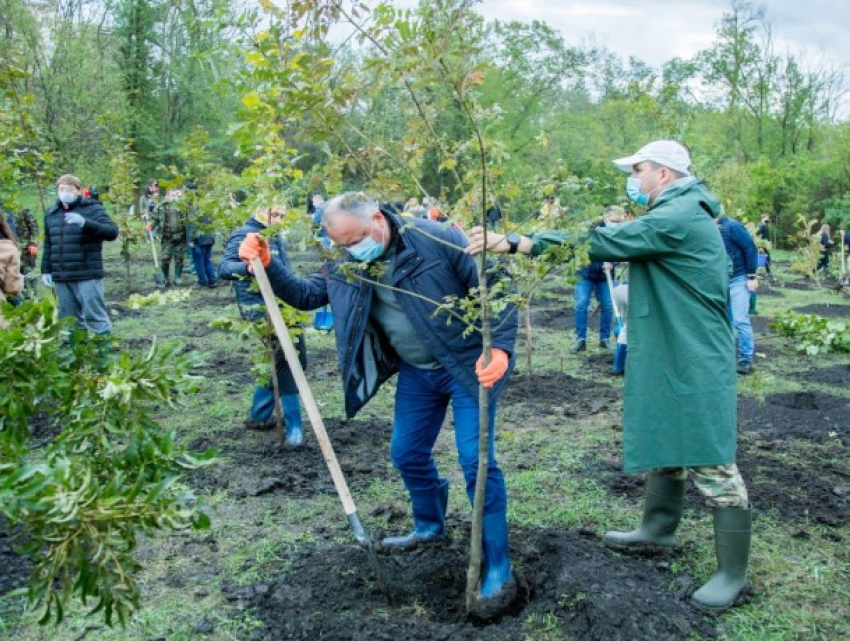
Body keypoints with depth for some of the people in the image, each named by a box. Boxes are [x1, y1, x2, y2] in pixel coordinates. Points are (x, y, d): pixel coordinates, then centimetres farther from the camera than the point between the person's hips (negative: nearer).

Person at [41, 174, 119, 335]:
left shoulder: (92, 208, -2)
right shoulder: (51, 212, 15)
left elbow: (112, 232, -15)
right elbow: (48, 244, 22)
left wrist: (85, 222, -27)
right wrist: (46, 270, 16)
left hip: (87, 275, -5)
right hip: (61, 278, 6)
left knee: (95, 315, -6)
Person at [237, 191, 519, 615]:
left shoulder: (438, 239, -21)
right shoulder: (345, 266, -5)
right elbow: (306, 294, 6)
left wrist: (501, 348, -29)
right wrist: (268, 265, -12)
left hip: (468, 364, -6)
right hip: (416, 372, 6)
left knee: (476, 460, -9)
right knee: (407, 454, 15)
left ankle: (498, 572, 2)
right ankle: (430, 528, 44)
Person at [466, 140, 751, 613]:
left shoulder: (677, 219, -19)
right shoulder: (678, 214, 15)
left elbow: (598, 242, -26)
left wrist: (512, 243, -27)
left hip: (695, 366, -11)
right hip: (666, 360, 11)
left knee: (713, 466, -2)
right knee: (665, 448, 22)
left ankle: (734, 572, 10)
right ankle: (659, 529, 39)